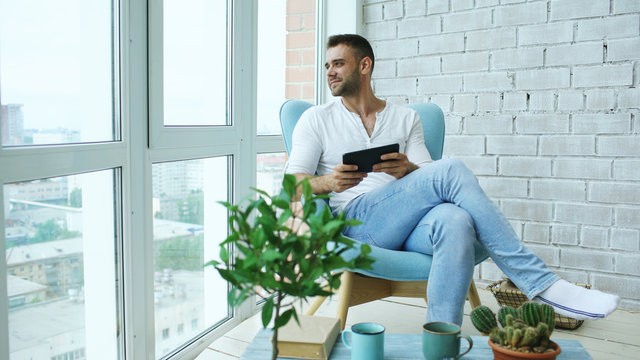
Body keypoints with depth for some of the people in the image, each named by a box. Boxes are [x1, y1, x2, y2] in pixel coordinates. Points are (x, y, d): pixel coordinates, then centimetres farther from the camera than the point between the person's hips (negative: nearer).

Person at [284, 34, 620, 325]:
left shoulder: (405, 118, 19)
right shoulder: (317, 119, 14)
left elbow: (427, 177, 11)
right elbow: (293, 183, 4)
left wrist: (407, 170, -13)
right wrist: (330, 182, -18)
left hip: (406, 224, 3)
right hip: (357, 220, -3)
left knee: (454, 221, -36)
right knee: (451, 169, -26)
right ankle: (541, 282, -23)